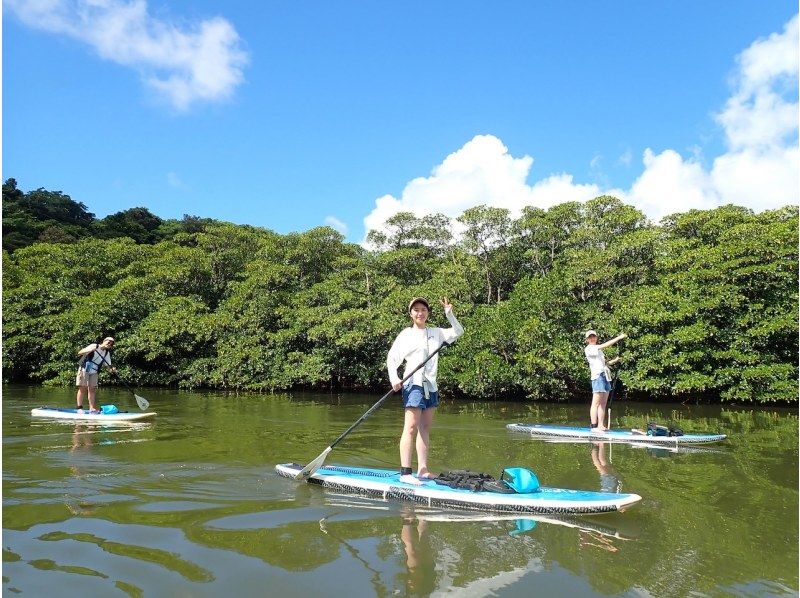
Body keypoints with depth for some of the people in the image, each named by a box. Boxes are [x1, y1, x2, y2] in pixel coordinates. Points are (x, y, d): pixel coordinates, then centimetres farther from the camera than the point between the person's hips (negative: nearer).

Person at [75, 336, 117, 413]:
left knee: (92, 389, 3)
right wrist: (89, 350, -33)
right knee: (82, 388, -7)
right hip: (84, 369, -5)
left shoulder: (107, 353, 5)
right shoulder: (94, 346, -11)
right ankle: (80, 408, -2)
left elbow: (108, 365, 6)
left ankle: (92, 408, 6)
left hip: (94, 372, 5)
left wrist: (112, 369, -16)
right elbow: (79, 352, -16)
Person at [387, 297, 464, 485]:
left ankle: (422, 470, 12)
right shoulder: (406, 334, 1)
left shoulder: (436, 333, 15)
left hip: (431, 385, 6)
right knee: (411, 427, -13)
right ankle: (405, 473, -15)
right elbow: (391, 359, -1)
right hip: (414, 383, -6)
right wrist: (394, 379, -14)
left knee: (425, 428, 8)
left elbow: (458, 331, 17)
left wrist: (449, 314, 3)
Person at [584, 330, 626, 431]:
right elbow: (605, 345, -14)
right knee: (596, 403, -11)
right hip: (598, 376, -9)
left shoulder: (598, 350, 24)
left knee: (603, 404, 4)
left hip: (606, 377, 9)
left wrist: (615, 360, 10)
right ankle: (594, 426, -14)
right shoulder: (589, 349, -4)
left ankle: (601, 426, 4)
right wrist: (619, 337, -12)